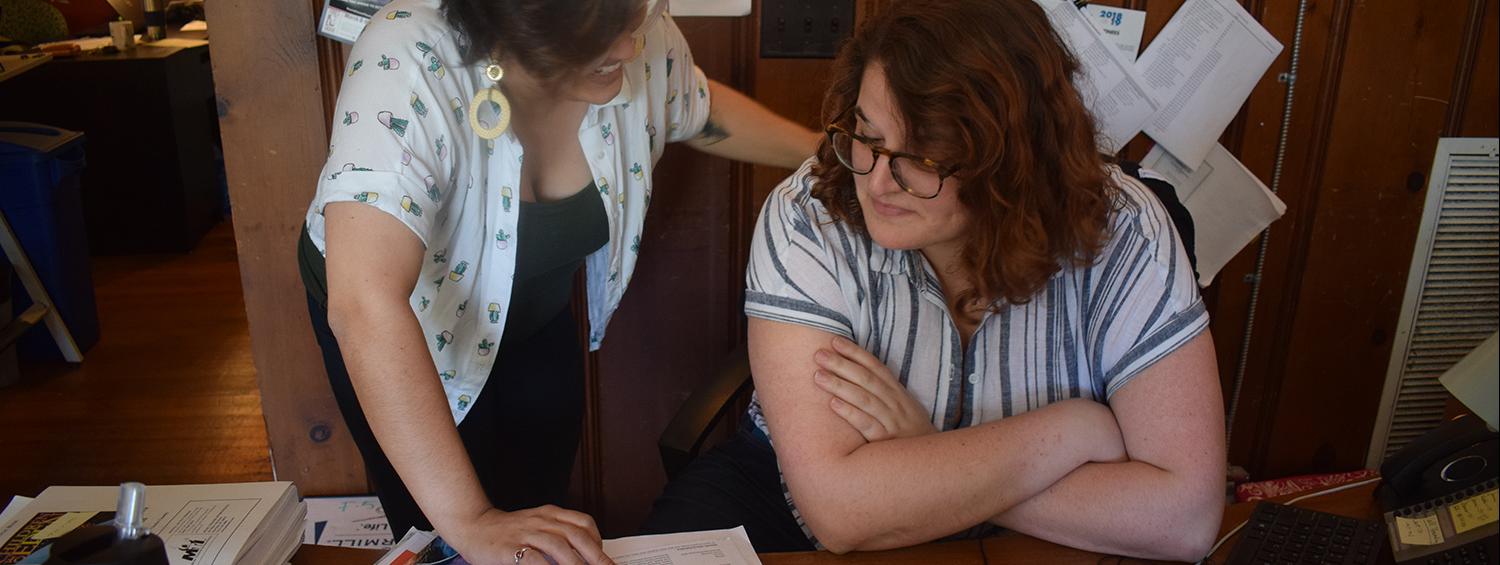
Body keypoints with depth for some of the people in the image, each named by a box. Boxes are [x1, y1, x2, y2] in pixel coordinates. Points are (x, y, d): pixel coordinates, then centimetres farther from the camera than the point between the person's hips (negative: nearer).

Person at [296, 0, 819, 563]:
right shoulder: (409, 68, -40)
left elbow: (700, 107, 2)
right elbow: (365, 303, -49)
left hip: (535, 316, 4)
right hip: (396, 333, -4)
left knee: (544, 509, 15)